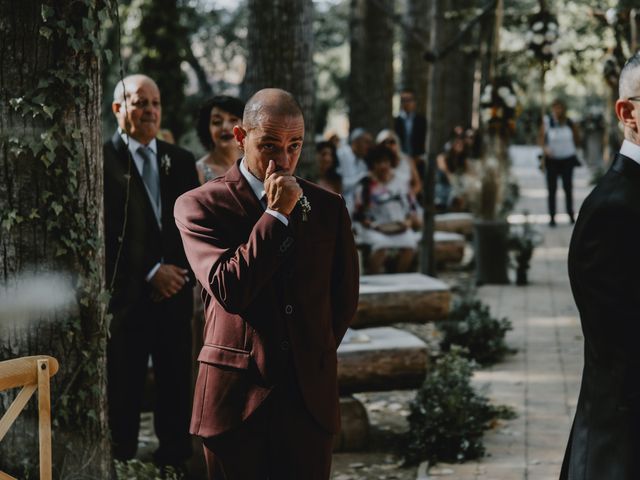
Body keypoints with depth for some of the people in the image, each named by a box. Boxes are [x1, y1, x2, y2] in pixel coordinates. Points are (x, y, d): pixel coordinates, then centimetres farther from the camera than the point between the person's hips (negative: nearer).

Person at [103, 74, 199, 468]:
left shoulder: (181, 161, 12)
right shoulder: (102, 161, -5)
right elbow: (104, 233, -10)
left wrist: (181, 272, -4)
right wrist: (151, 272, -12)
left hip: (175, 293, 4)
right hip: (126, 298, -4)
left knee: (176, 391, 6)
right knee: (123, 395, 4)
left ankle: (176, 461, 16)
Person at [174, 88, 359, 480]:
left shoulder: (328, 207, 9)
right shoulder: (200, 206, -2)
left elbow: (345, 297, 18)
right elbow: (228, 290, -15)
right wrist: (276, 214, -12)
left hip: (311, 396, 3)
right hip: (236, 395, -3)